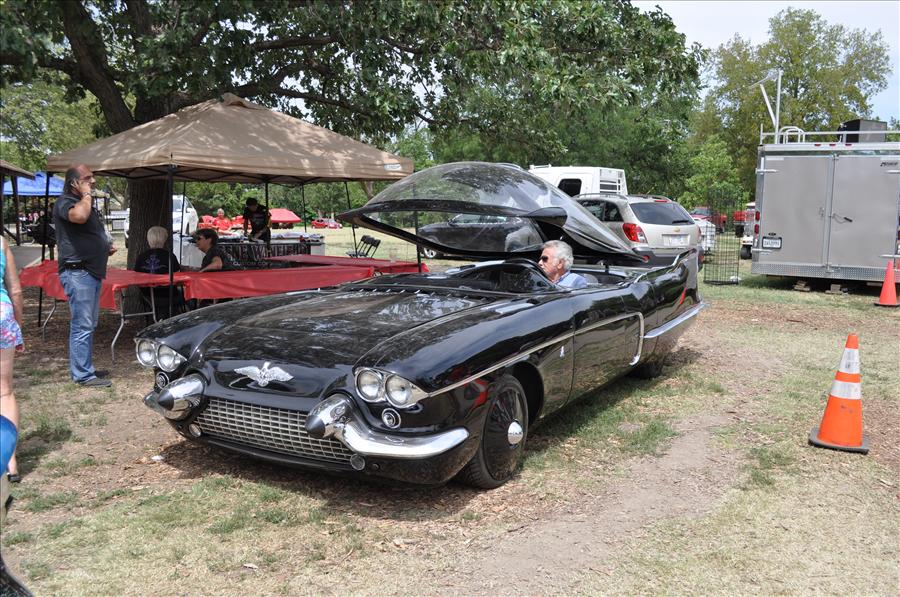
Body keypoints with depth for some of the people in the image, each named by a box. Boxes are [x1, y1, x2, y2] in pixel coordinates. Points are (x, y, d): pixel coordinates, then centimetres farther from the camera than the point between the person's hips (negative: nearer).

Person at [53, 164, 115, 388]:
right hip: (77, 272, -10)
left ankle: (84, 367, 25)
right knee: (82, 325, -8)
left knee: (88, 324, 16)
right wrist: (86, 195, -18)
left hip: (92, 271, 10)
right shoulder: (65, 202, -11)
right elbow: (79, 216, -36)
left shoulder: (85, 203, 21)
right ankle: (83, 375, -3)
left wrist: (107, 247, 15)